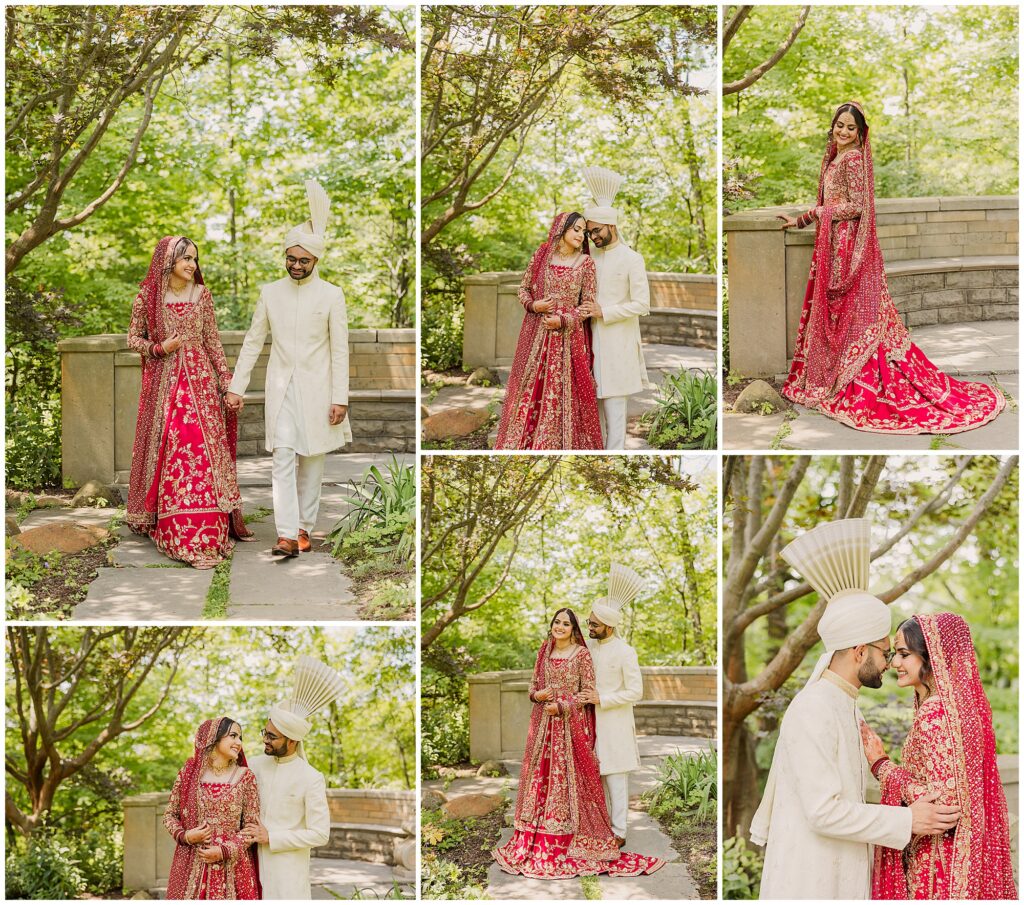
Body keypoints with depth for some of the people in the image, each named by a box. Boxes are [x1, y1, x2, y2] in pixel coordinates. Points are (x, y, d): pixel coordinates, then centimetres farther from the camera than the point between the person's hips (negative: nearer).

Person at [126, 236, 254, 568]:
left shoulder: (201, 295, 5)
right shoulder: (148, 297, -1)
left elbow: (213, 341, 8)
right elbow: (133, 338, 7)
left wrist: (227, 382, 2)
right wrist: (159, 348, -11)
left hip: (200, 380, 2)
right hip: (164, 382, -2)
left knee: (204, 449, -2)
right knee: (171, 450, -5)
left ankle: (209, 530, 3)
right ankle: (177, 535, -2)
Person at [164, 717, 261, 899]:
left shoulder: (245, 777, 0)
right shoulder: (188, 773, 3)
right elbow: (169, 814, 11)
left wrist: (224, 851, -11)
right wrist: (185, 836, -7)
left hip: (232, 863, -1)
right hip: (191, 866, 1)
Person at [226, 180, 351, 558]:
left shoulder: (332, 295, -3)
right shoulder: (270, 292, 5)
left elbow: (340, 350, -3)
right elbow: (253, 342, 9)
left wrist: (340, 398, -8)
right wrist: (236, 386, 4)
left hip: (317, 389, -1)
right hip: (281, 388, 1)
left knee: (312, 461, 6)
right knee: (283, 458, -8)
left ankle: (304, 527, 18)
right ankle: (287, 534, -13)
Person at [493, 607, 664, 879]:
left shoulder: (582, 654, -3)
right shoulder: (544, 653, 12)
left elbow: (588, 692, -6)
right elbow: (534, 686, 17)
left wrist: (562, 706, -14)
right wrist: (537, 695, -4)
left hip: (571, 724, -5)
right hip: (544, 724, 5)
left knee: (568, 777, -6)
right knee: (540, 776, 3)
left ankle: (569, 841, 0)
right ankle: (536, 841, 8)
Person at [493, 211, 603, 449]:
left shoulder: (585, 262, -1)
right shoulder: (541, 255, 3)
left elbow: (588, 303, -1)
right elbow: (523, 288, 10)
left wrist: (564, 320, -14)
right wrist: (533, 305, -9)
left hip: (568, 336, -1)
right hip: (537, 334, 2)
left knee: (562, 393, -1)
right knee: (531, 388, 5)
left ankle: (560, 444, 8)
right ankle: (523, 442, 15)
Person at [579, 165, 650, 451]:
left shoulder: (632, 259, -6)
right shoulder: (591, 257, 12)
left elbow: (642, 304, -10)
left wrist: (604, 312, -15)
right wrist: (583, 312, -2)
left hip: (617, 342, -6)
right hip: (592, 340, 6)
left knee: (614, 405, -6)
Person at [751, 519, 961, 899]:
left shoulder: (842, 705, 12)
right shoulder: (813, 713, -19)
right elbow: (824, 811, -22)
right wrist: (908, 821, -18)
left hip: (839, 874, 9)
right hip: (810, 878, -9)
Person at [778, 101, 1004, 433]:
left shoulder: (853, 159, -12)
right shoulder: (834, 159, 15)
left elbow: (856, 206, -18)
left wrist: (818, 213, -13)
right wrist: (800, 220, 17)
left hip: (848, 245, -9)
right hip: (833, 244, 9)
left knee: (847, 307, -4)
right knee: (834, 306, 9)